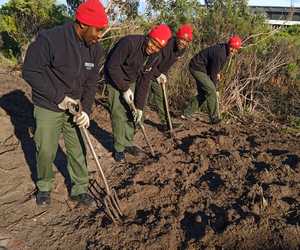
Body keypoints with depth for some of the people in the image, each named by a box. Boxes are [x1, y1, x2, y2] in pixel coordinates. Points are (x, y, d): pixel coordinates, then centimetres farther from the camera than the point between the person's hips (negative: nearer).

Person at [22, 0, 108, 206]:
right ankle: (44, 186, 35)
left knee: (78, 150, 9)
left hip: (75, 107, 4)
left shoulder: (95, 48, -5)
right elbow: (30, 71, -19)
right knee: (46, 151, 8)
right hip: (48, 108, -4)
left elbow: (91, 82, 0)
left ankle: (80, 189, 27)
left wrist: (86, 110, -11)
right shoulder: (49, 39, -23)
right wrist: (58, 96, -20)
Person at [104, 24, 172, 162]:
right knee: (119, 114, -7)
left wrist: (139, 106, -9)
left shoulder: (155, 58, -10)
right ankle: (119, 148, 8)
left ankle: (128, 143, 25)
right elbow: (112, 66, -28)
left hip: (131, 81, 6)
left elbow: (144, 82, -6)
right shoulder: (129, 42, -30)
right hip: (115, 79, -6)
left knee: (131, 113, 7)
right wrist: (124, 88, -27)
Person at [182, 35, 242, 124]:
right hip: (197, 68, -10)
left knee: (203, 94, 11)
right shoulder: (220, 53, -26)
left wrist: (217, 73, 5)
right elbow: (213, 73, -20)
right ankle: (214, 118, -7)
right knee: (211, 91, -15)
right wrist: (214, 87, -9)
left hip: (201, 68, 10)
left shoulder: (225, 50, 3)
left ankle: (186, 114, 17)